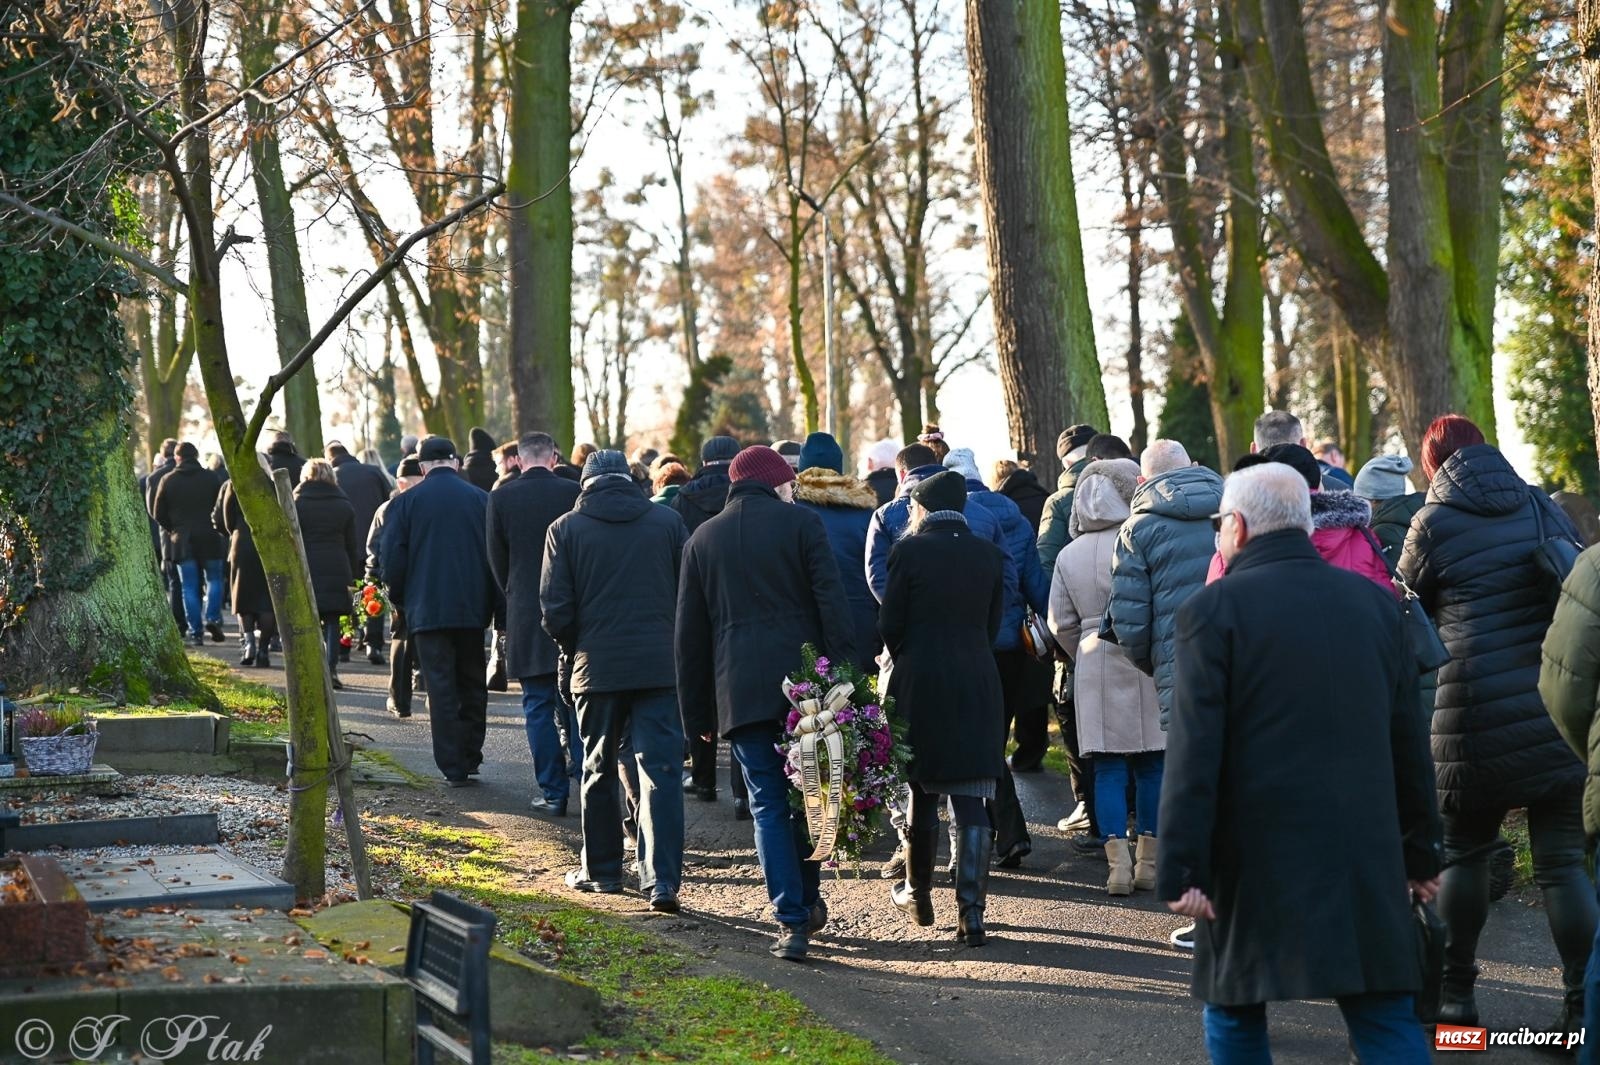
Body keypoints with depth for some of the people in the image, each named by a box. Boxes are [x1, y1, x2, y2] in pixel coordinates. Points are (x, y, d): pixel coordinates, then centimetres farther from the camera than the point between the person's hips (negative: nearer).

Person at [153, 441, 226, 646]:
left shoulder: (168, 481, 2)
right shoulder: (210, 478, -1)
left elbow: (159, 514, 4)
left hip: (181, 540, 1)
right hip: (208, 538, -1)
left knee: (189, 587, 4)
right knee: (214, 579, 12)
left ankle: (196, 632, 0)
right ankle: (212, 618, -9)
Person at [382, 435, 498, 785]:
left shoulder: (406, 502, -2)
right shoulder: (481, 498, 2)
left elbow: (393, 558, -4)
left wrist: (400, 599, 11)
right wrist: (490, 604, 12)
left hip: (427, 610, -2)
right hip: (473, 609, 2)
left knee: (441, 689, 1)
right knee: (472, 684, 15)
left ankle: (453, 768, -2)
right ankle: (471, 758, 17)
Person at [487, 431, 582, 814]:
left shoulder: (501, 498, -3)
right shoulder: (574, 493, -4)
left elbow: (497, 560, 4)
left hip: (526, 617, -1)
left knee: (538, 707, 4)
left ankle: (554, 793, 4)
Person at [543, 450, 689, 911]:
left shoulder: (565, 529, 1)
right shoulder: (669, 522, 4)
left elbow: (555, 608, -2)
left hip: (597, 666, 0)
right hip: (661, 665, 0)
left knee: (598, 771, 15)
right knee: (660, 771, -2)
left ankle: (601, 870, 24)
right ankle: (662, 881, -9)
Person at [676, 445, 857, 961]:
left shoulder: (703, 538, 14)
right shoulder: (801, 522, 4)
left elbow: (690, 633, 14)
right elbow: (832, 603, -6)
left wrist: (697, 714, 18)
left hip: (740, 691, 1)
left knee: (768, 805, 2)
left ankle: (793, 921, -4)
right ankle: (809, 898, 21)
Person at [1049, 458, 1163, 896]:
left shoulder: (1069, 555, 4)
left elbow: (1061, 623, 7)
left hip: (1095, 666, 2)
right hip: (1148, 661, -2)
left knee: (1108, 767, 5)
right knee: (1151, 764, 8)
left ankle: (1118, 863, -3)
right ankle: (1148, 860, 11)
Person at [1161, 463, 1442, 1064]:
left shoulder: (1214, 609, -6)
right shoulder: (1375, 602, 9)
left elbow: (1194, 752, -11)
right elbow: (1409, 742, 13)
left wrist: (1181, 870, -10)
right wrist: (1421, 851, 20)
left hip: (1258, 854, -4)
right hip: (1366, 852, 4)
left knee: (1235, 1014, 11)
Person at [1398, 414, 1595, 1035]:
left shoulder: (1433, 523, -1)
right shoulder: (1544, 508, 11)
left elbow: (1409, 604, 11)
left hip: (1477, 713, -3)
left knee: (1464, 851, 12)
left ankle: (1455, 995, 15)